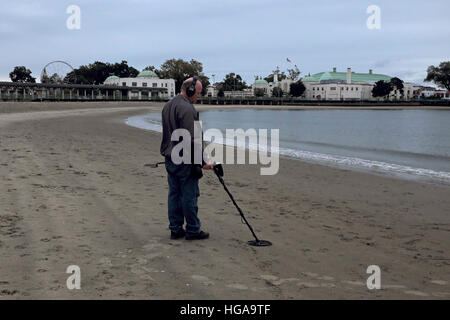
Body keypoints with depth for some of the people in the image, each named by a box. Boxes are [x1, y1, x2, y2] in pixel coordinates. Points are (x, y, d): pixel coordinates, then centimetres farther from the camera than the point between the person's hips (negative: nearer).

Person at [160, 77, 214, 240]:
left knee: (174, 194, 12)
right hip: (184, 160, -9)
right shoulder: (187, 108, -17)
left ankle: (175, 229, 18)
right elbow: (192, 139, -21)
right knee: (189, 195, -1)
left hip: (169, 158, 9)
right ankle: (192, 230, 6)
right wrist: (202, 162, -17)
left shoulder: (168, 105, 14)